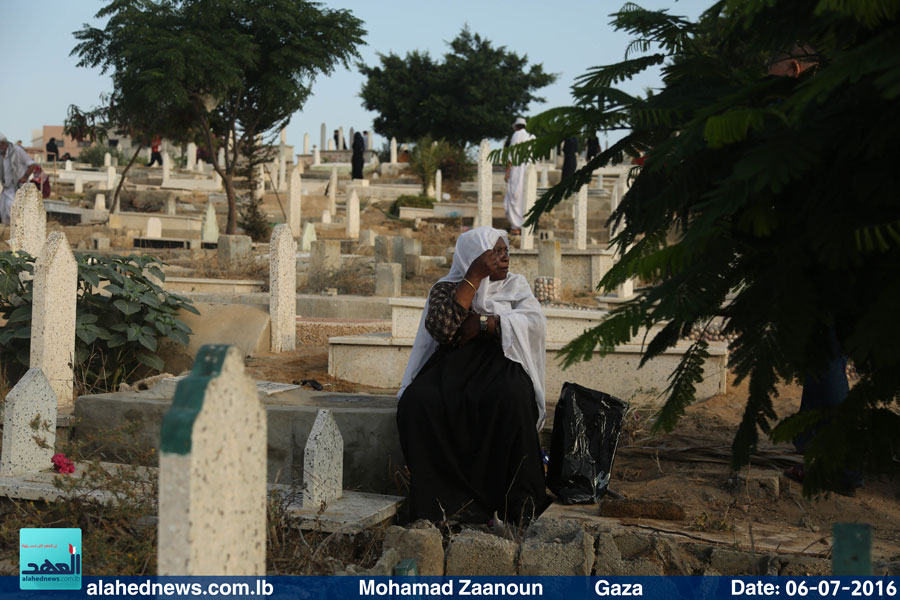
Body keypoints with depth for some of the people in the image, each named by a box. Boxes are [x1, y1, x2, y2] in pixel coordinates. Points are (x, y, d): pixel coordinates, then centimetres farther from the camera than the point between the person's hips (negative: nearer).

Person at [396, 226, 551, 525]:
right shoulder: (445, 288, 14)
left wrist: (482, 324, -7)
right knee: (417, 402, -33)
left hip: (499, 361, 0)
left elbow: (534, 322, -1)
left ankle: (519, 502, -29)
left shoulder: (515, 284, 18)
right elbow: (440, 329, -8)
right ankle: (450, 498, -31)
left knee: (508, 400, -38)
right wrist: (474, 277, -6)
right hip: (453, 363, 0)